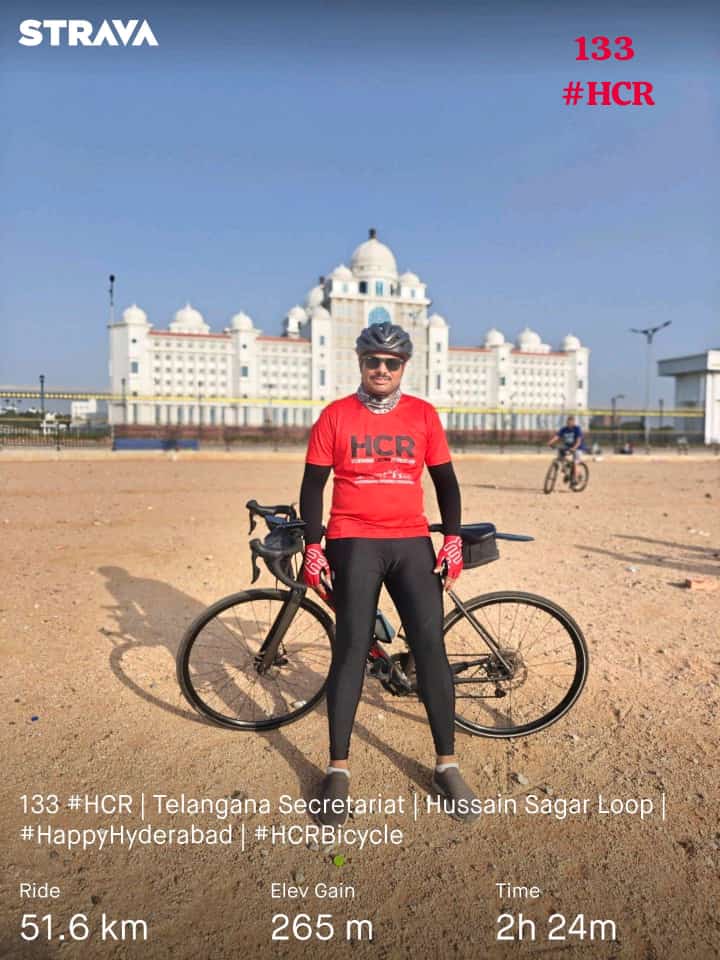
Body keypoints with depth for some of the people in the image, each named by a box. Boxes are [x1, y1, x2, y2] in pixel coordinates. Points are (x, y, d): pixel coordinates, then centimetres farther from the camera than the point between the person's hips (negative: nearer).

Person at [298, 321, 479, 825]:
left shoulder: (424, 415, 7)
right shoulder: (335, 416, 3)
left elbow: (445, 481, 10)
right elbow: (313, 484, 4)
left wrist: (454, 541, 2)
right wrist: (313, 547, -4)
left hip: (412, 542, 2)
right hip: (354, 543, -1)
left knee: (431, 643, -2)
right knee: (352, 646, -4)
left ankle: (447, 765, 13)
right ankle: (339, 770, 9)